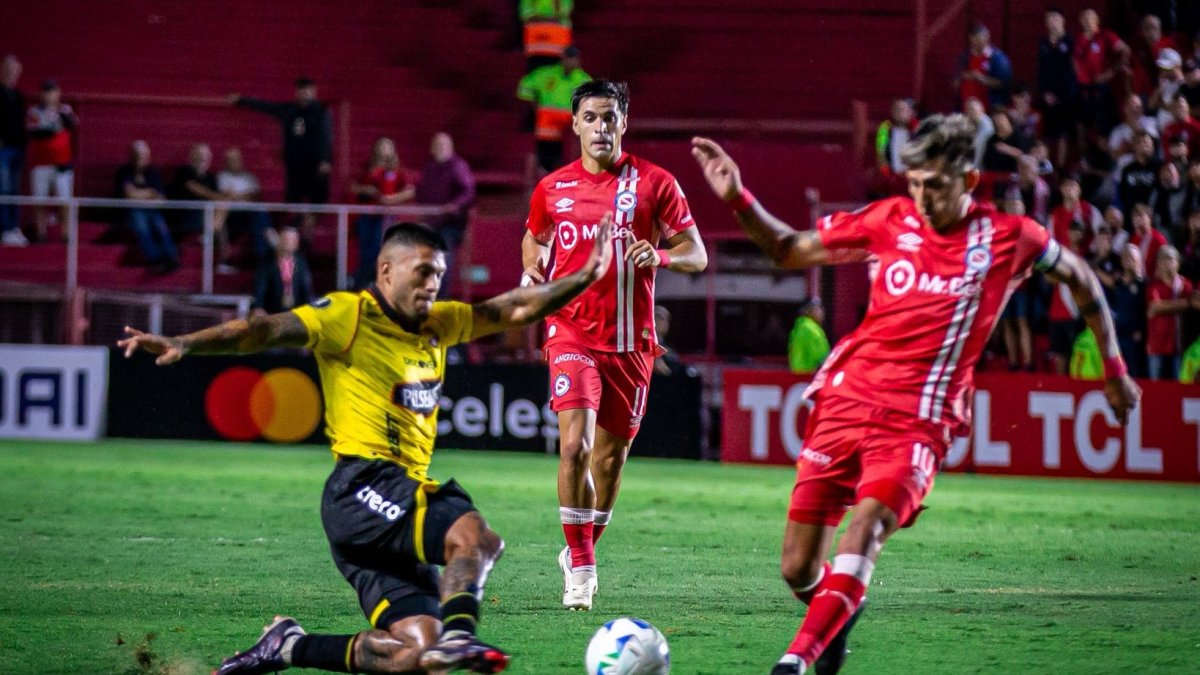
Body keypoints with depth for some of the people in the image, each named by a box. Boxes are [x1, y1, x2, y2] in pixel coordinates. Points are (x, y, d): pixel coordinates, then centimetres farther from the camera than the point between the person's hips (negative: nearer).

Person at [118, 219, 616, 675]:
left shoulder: (438, 324, 19)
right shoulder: (348, 315, -3)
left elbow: (515, 309, 28)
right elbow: (267, 331, -14)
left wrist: (584, 278, 22)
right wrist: (183, 344, -27)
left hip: (406, 495, 8)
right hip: (362, 487, -8)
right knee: (473, 535, -31)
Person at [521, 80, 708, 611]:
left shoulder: (654, 184, -1)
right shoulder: (552, 188, 5)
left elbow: (696, 254, 0)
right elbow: (534, 240, 24)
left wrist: (659, 253, -21)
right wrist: (531, 274, 2)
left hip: (630, 340, 1)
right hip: (572, 332, -1)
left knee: (611, 456, 9)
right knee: (575, 443, -18)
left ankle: (582, 552, 31)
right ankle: (580, 566, -10)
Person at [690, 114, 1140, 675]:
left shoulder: (1007, 237, 1)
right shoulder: (890, 220, 4)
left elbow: (1080, 278, 18)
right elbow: (789, 250, 14)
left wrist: (1113, 369, 22)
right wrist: (738, 200, 0)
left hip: (918, 421, -3)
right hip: (846, 398, 3)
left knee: (867, 524, -30)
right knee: (799, 570, -2)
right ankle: (840, 611, 33)